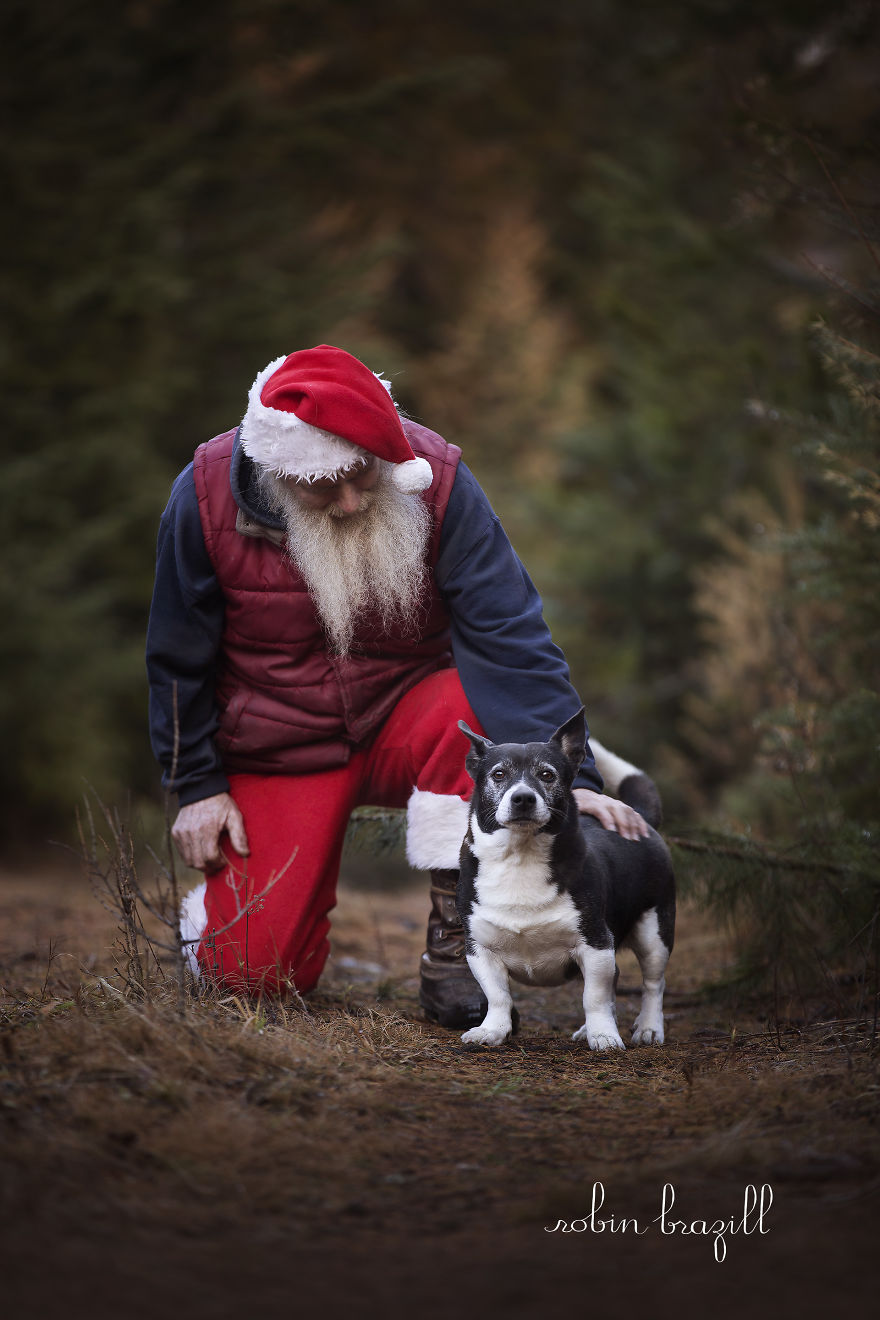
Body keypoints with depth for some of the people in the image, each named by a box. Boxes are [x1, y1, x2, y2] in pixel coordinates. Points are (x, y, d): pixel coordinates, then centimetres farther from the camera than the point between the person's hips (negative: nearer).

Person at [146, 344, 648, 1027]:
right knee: (256, 971, -15)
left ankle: (453, 943, -19)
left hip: (404, 725, 1)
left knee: (476, 704, -35)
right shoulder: (207, 495, -17)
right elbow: (178, 657, -2)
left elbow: (509, 635, -24)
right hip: (279, 752, 0)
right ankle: (225, 888, 23)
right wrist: (197, 785, -2)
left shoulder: (436, 480, -19)